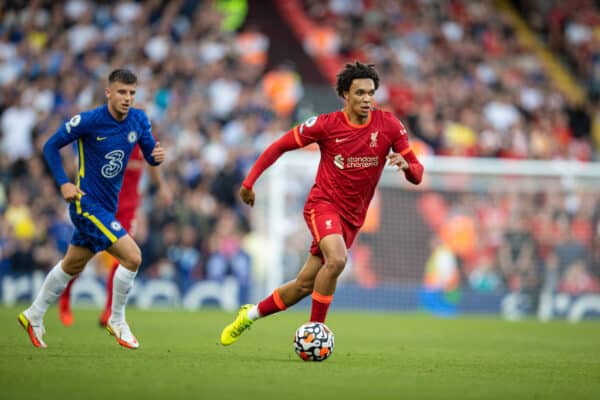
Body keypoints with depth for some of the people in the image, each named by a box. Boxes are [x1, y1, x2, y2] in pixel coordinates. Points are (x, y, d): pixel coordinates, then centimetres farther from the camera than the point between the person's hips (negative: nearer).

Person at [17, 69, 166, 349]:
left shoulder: (139, 120, -1)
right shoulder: (88, 121, -17)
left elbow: (150, 155, 6)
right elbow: (51, 146, -7)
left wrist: (157, 155, -18)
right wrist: (63, 183, -16)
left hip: (107, 206, 7)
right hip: (87, 203, -7)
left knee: (72, 265, 21)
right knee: (132, 256, -17)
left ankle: (34, 316, 38)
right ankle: (117, 322, 0)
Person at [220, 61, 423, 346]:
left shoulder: (388, 125, -5)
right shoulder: (326, 124, -10)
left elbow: (417, 175, -2)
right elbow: (281, 146, 2)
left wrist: (406, 165, -26)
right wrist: (250, 181, -1)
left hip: (352, 217, 3)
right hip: (323, 203, -3)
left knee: (305, 284, 6)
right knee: (337, 260, -32)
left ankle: (251, 314, 30)